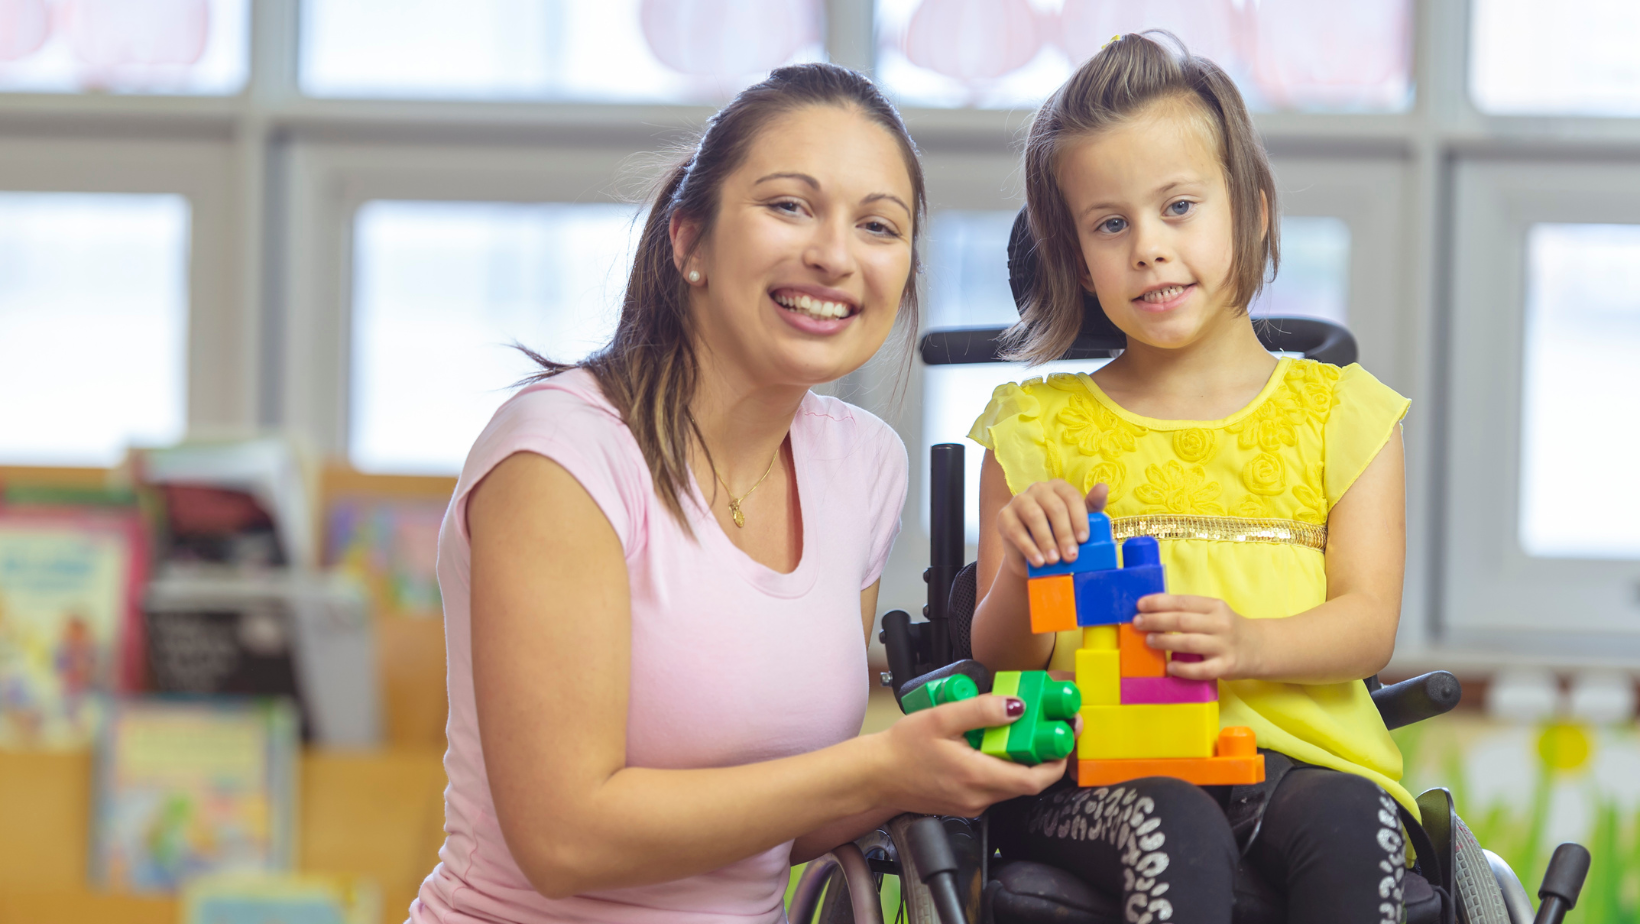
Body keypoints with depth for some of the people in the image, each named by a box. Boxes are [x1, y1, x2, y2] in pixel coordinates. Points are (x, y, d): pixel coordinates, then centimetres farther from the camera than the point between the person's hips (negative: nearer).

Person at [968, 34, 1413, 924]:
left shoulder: (1338, 412, 16)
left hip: (1301, 751, 1)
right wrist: (1022, 574, -15)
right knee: (1174, 835, -36)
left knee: (1349, 823, -35)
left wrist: (1246, 642, -19)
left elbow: (1369, 626, 4)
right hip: (1101, 772, 0)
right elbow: (1001, 658, 10)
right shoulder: (1037, 427, 15)